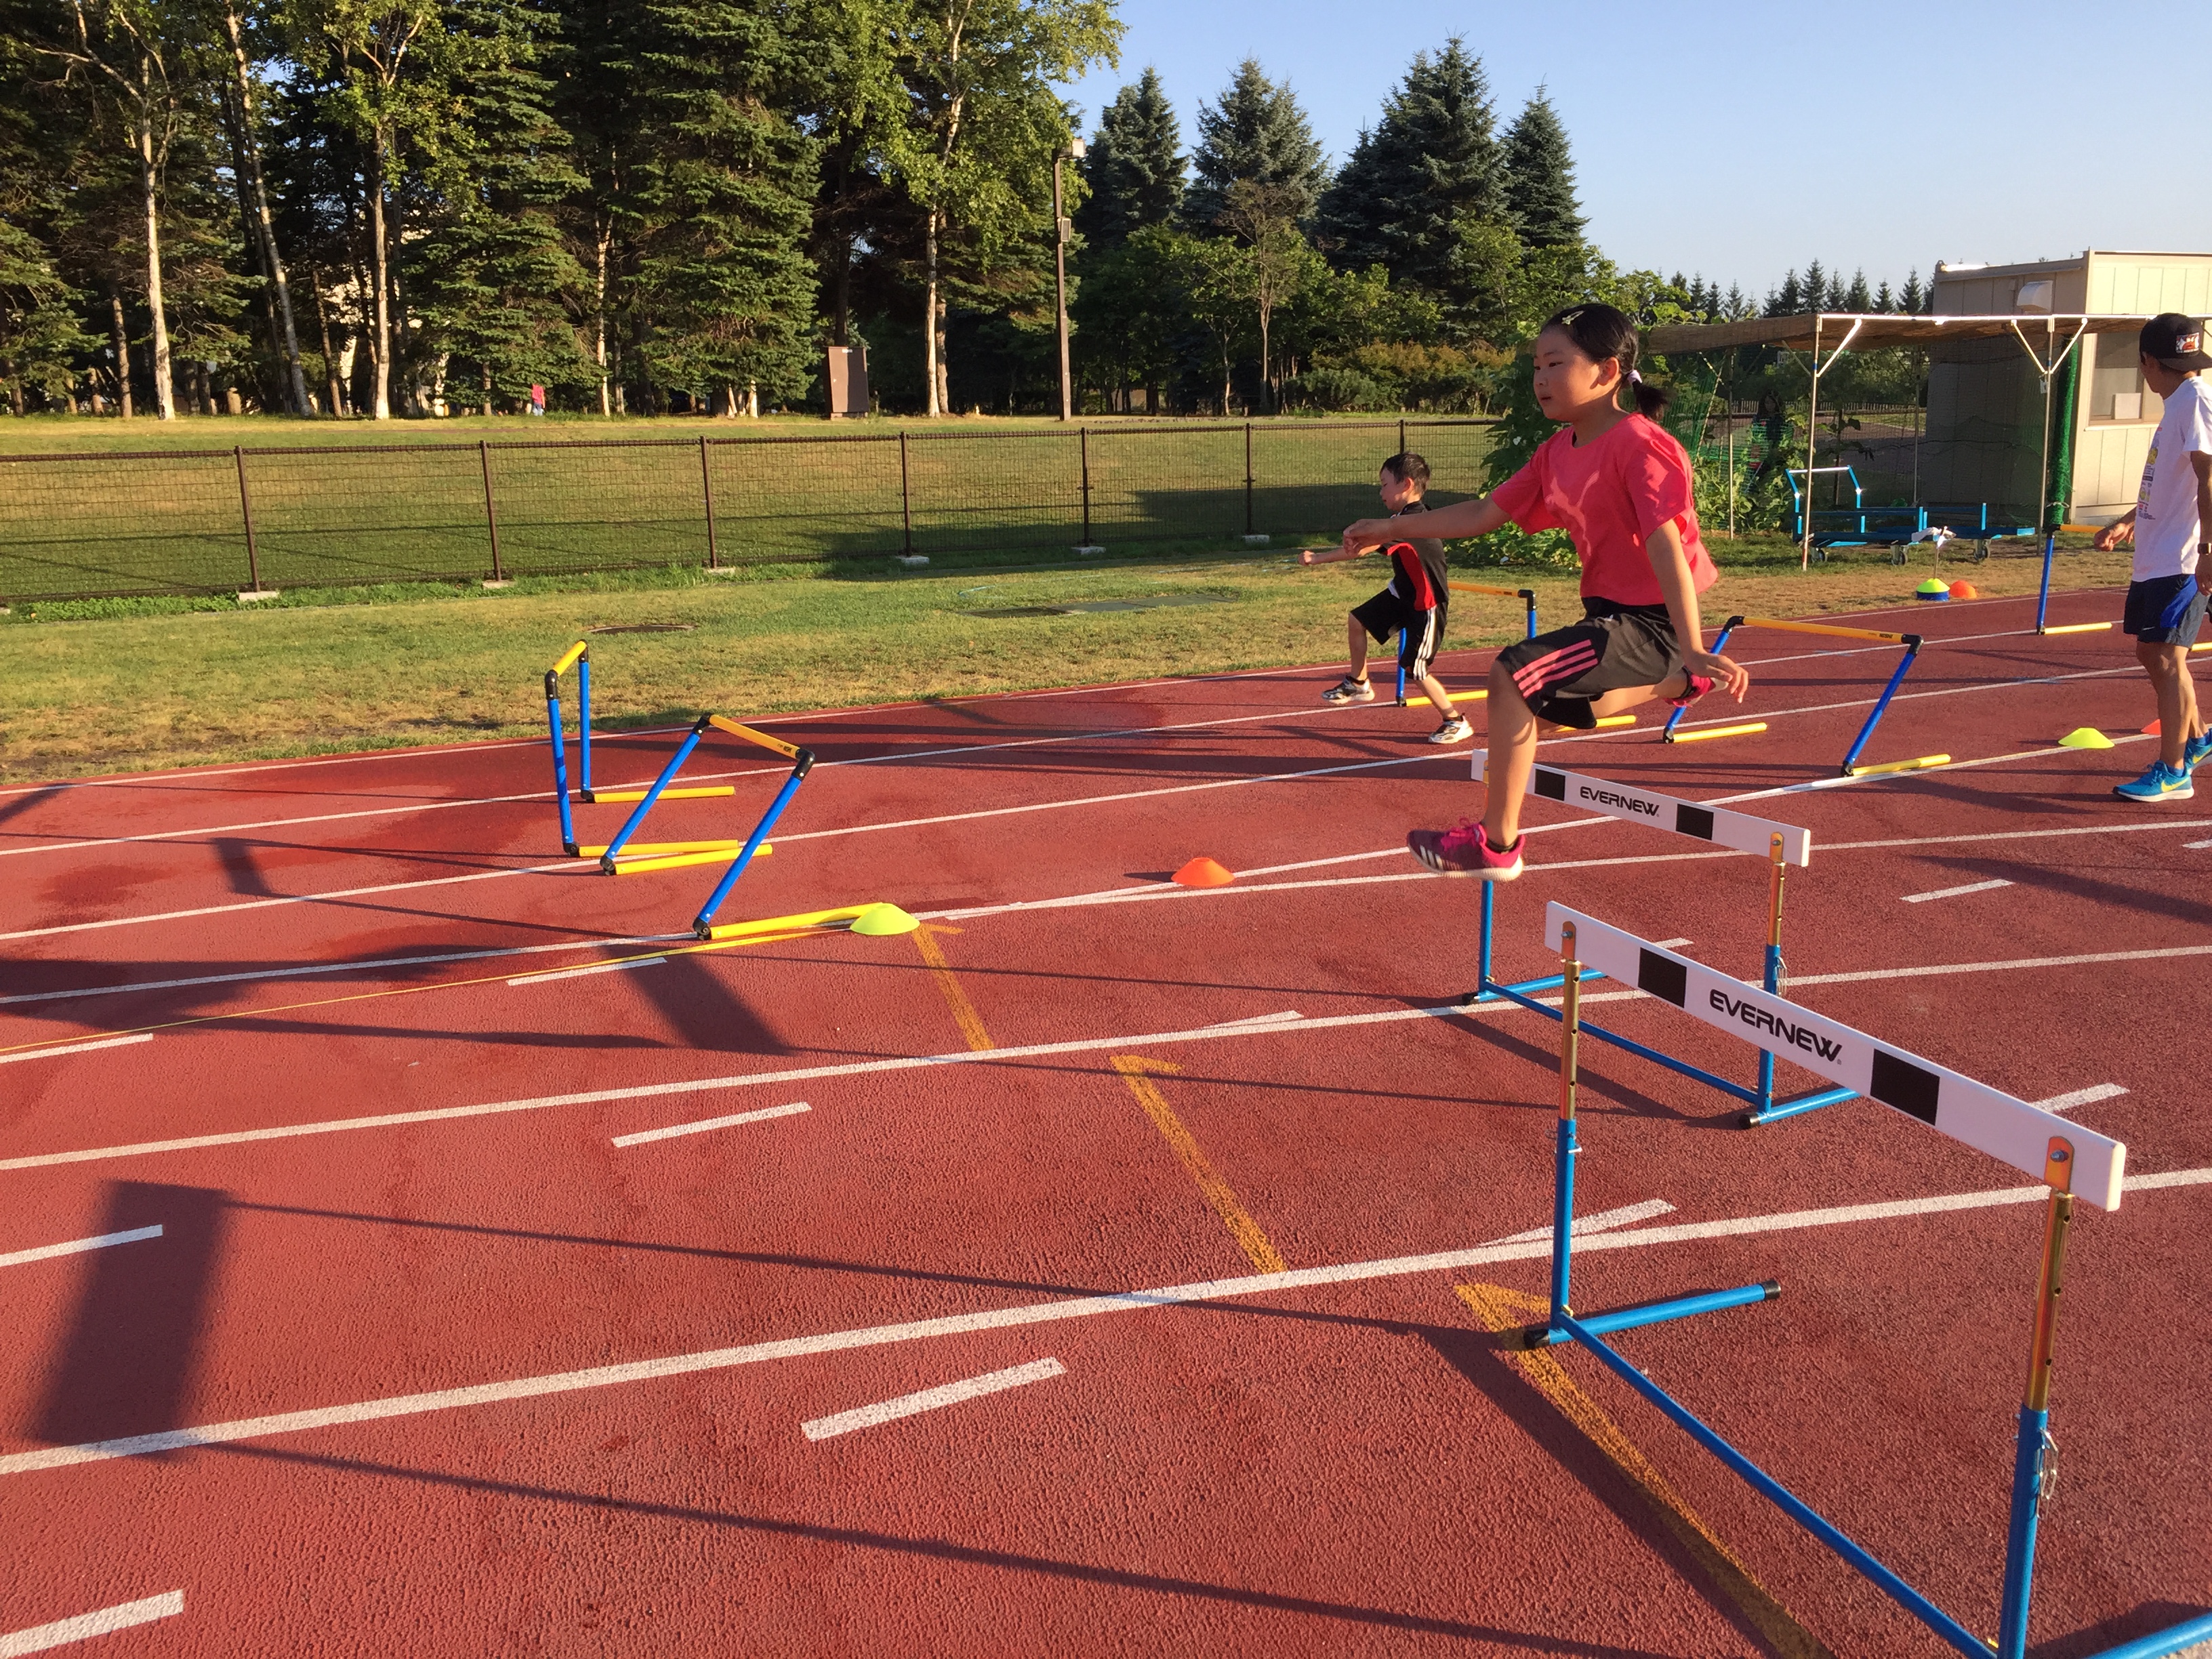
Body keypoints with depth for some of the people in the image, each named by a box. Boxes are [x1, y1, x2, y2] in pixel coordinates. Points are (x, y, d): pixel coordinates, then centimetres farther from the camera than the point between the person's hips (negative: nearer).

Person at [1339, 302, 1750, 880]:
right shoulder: (1557, 452, 7)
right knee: (1533, 704, 20)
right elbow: (1483, 514, 12)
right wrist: (1389, 529, 9)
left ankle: (1496, 843, -13)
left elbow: (1666, 548, -27)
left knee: (1514, 675, -22)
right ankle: (1672, 683, 30)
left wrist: (1692, 651, -34)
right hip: (1612, 613, 10)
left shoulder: (1639, 446, -18)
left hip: (1650, 624, -10)